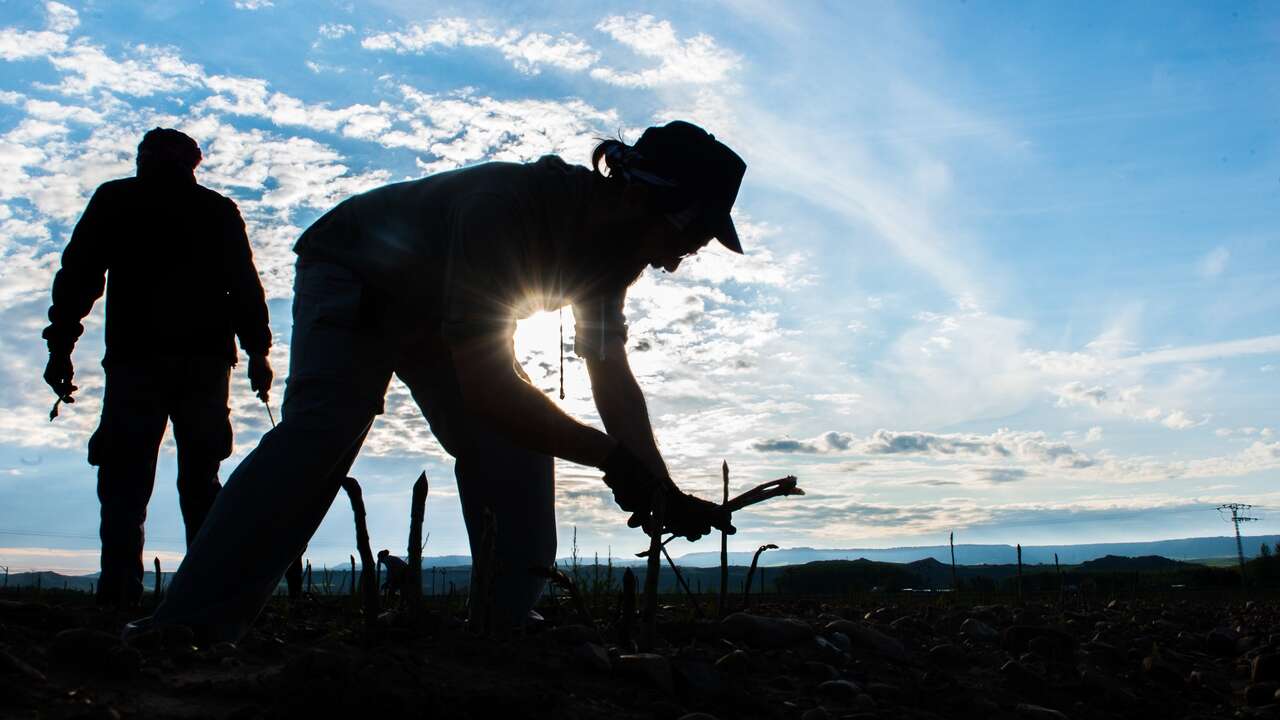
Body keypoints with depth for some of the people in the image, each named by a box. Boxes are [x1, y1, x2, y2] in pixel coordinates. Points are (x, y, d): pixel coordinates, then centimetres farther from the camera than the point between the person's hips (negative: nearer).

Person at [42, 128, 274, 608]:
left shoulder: (114, 199, 14)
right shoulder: (219, 209, 15)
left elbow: (78, 274, 5)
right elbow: (245, 285, 7)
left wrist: (60, 345, 2)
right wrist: (257, 351, 5)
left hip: (135, 357, -1)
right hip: (205, 358, 1)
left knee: (125, 481, -3)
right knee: (200, 480, 5)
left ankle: (119, 594, -17)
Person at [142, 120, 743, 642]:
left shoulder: (609, 239, -17)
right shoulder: (506, 208, -42)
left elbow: (613, 378, -17)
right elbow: (487, 388, -44)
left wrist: (660, 491, -27)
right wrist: (609, 456, -41)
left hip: (438, 309, 7)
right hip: (348, 276, -6)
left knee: (517, 445, -12)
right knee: (320, 428, -28)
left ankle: (504, 633, -8)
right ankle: (188, 625, -29)